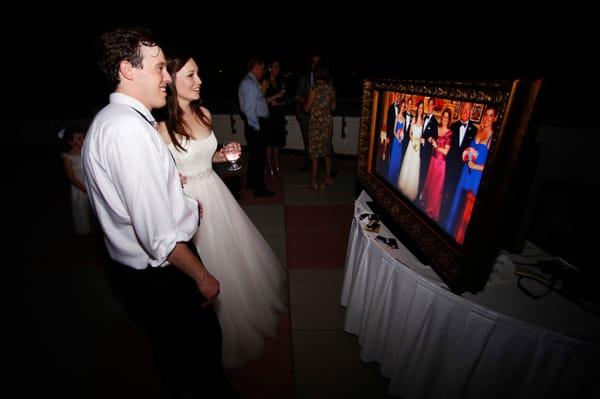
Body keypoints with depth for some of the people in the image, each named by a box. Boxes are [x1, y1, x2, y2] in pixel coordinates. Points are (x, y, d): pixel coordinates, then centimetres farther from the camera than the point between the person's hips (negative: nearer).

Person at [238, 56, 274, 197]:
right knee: (258, 156, -6)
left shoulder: (252, 81, 17)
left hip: (257, 124, 11)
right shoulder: (249, 83, -14)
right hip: (256, 125, -11)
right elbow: (249, 108, -19)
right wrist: (256, 126, -17)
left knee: (254, 154, 18)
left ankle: (251, 183, 31)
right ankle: (259, 188, 2)